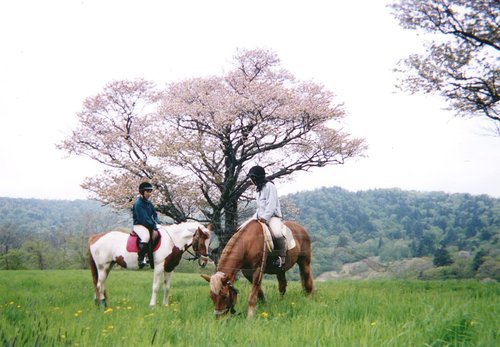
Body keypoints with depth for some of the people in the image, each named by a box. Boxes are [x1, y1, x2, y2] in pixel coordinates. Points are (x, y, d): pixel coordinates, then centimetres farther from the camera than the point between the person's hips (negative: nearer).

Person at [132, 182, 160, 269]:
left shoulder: (149, 203, 14)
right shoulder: (138, 203, -13)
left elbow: (155, 214, 17)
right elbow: (143, 219, -19)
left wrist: (157, 222, -2)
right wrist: (153, 224, -19)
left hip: (149, 226, 9)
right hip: (139, 225, -9)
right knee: (146, 236, -38)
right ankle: (141, 258, -29)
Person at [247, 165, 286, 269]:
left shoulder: (269, 186, -7)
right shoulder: (258, 188, 19)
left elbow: (272, 204, -16)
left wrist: (265, 217, -24)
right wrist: (256, 216, 7)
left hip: (272, 216, -9)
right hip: (261, 217, 9)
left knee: (277, 233, -35)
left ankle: (281, 256, -23)